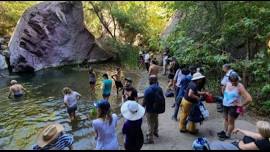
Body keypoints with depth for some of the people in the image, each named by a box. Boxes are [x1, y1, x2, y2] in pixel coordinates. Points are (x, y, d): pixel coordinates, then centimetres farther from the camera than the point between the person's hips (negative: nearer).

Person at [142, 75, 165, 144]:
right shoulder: (159, 88, -6)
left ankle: (150, 139, 16)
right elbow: (163, 98, 5)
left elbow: (144, 101, -21)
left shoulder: (148, 90, -26)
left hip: (150, 110, -7)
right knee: (155, 121, 27)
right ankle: (155, 132, 49)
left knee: (151, 124, 5)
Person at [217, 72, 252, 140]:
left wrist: (241, 105, -18)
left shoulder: (240, 87, -23)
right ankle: (225, 131, 42)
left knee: (231, 121, 9)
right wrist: (224, 99, 9)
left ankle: (227, 135, 25)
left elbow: (249, 99, -29)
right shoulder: (228, 84, -3)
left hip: (233, 107, -7)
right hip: (225, 105, 7)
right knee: (226, 119, 23)